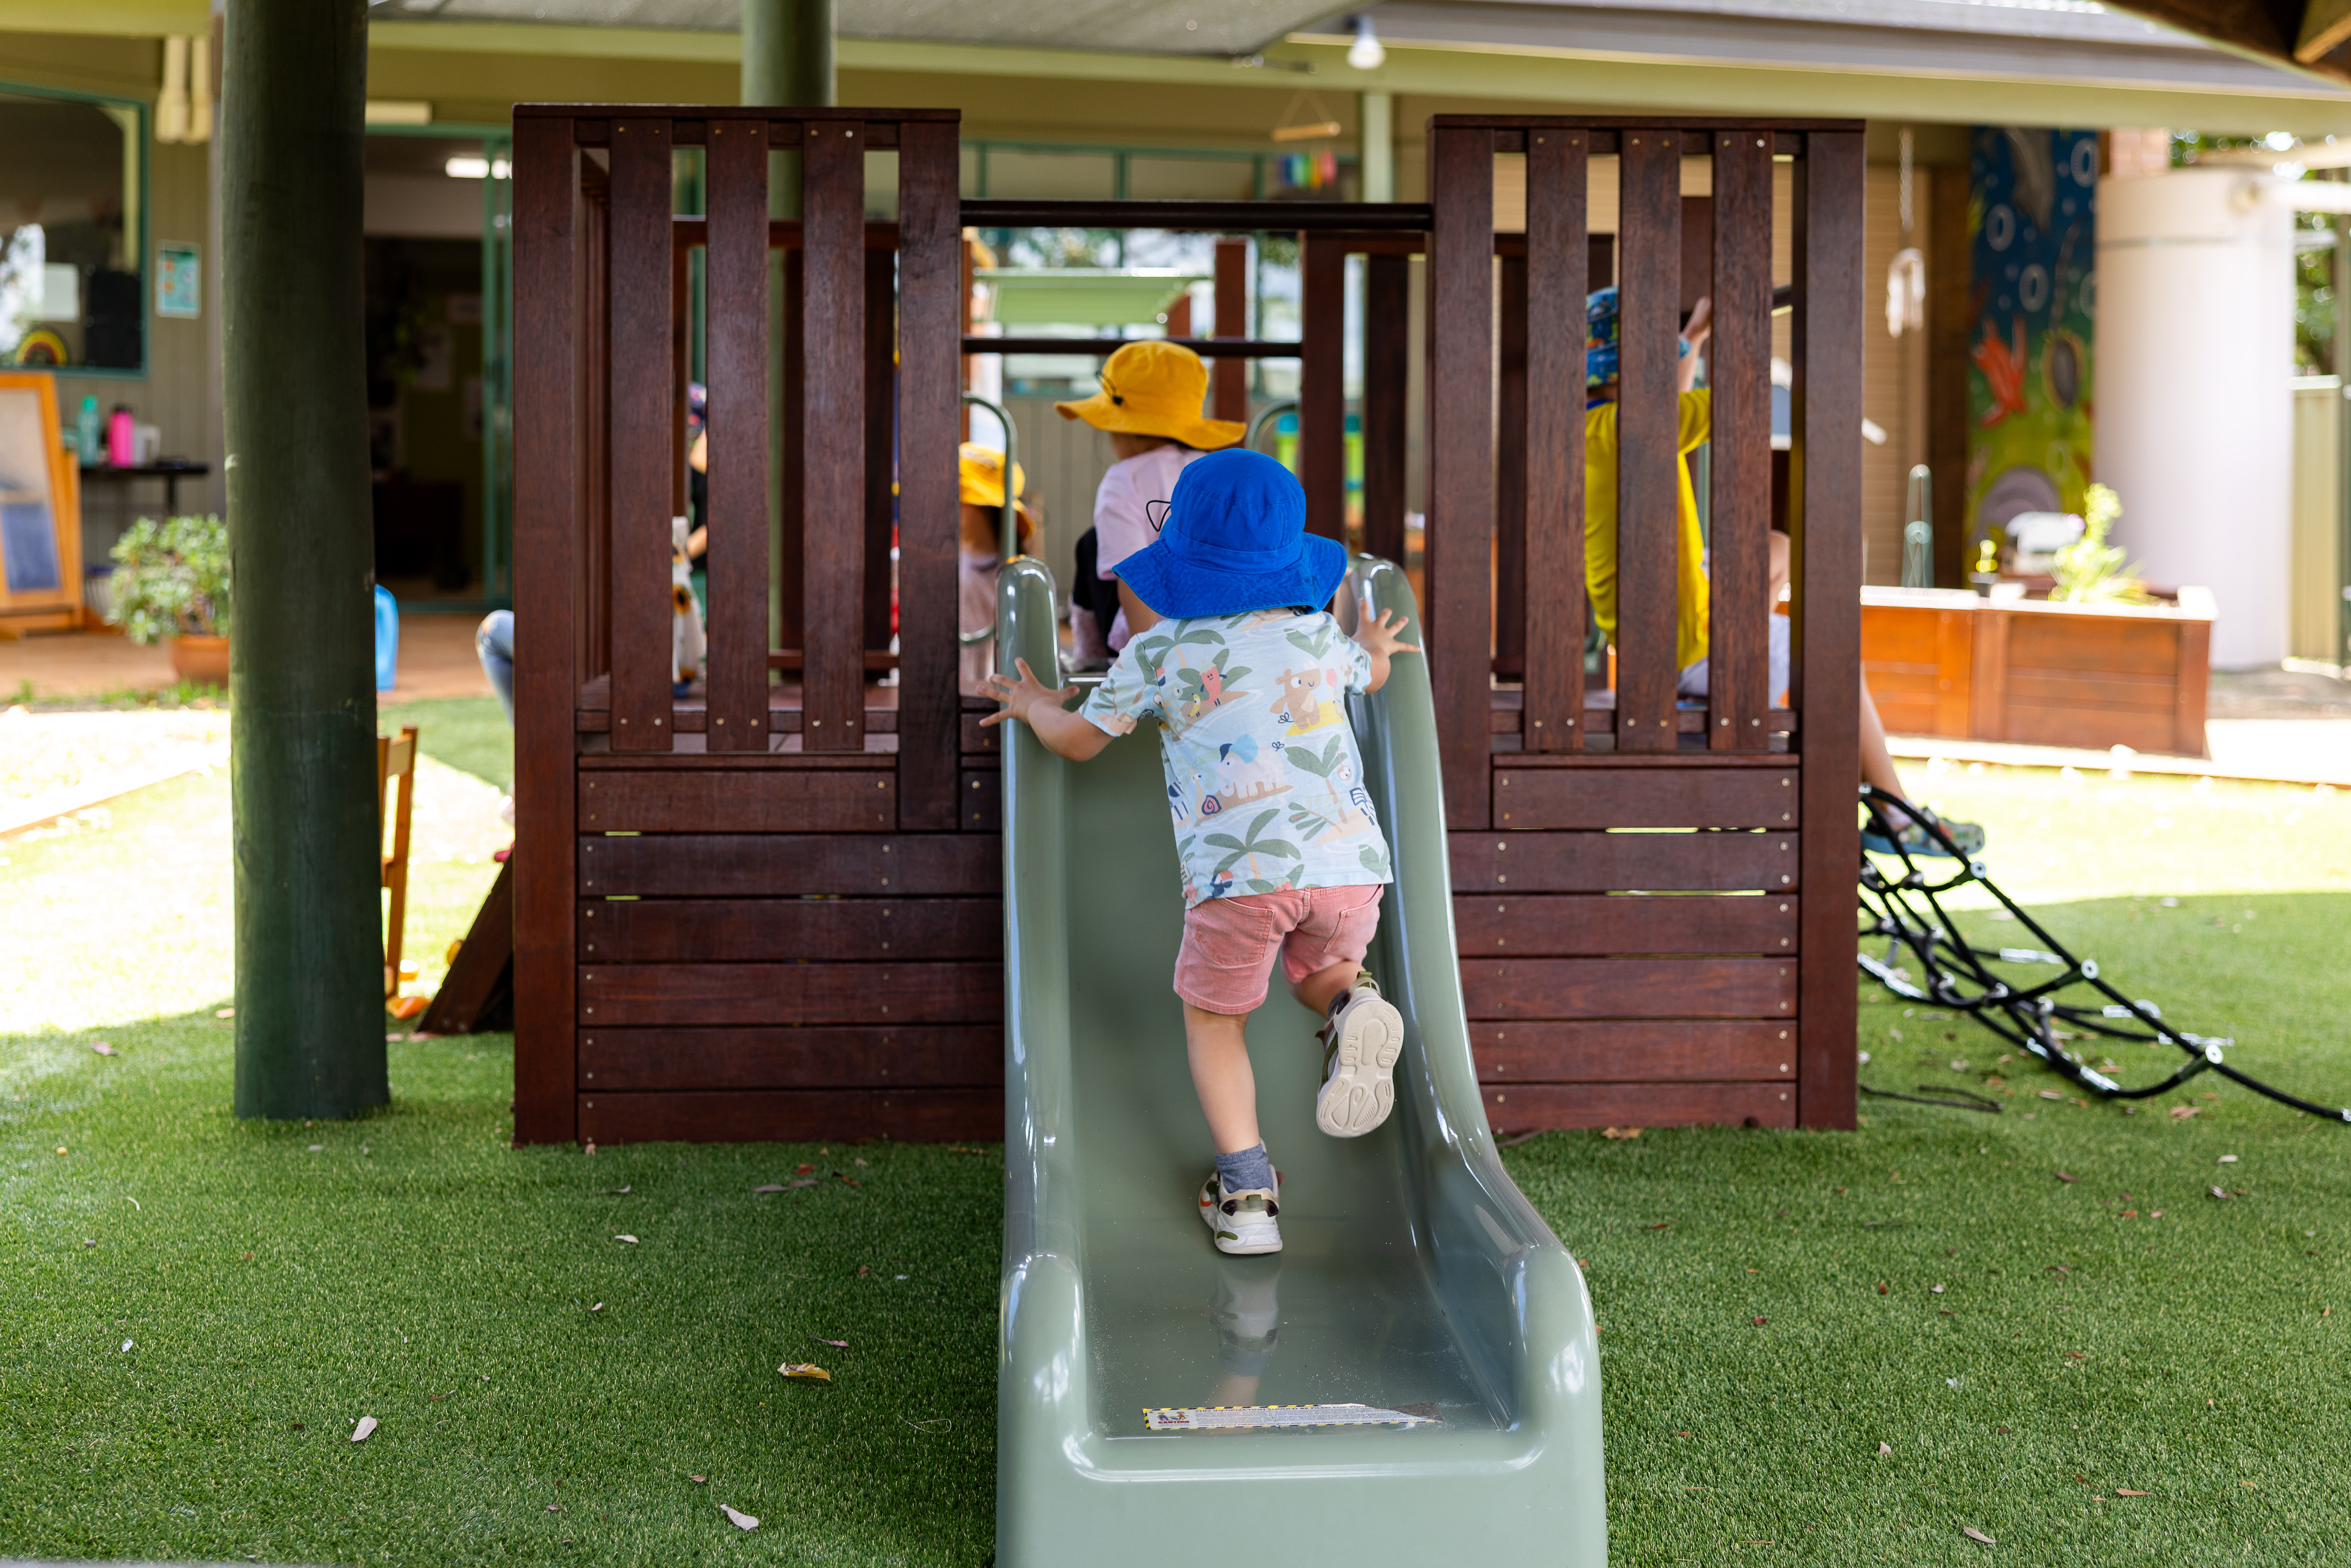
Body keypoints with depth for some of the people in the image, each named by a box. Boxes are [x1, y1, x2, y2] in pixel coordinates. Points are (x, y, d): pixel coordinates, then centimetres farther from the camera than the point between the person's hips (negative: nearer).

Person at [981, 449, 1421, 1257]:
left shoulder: (1159, 651, 13)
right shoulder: (1318, 637, 22)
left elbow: (1077, 740, 24)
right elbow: (1370, 673, 47)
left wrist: (1033, 705, 47)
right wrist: (1375, 649, 71)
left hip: (1241, 871, -3)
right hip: (1349, 860, 3)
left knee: (1213, 1017, 20)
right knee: (1319, 969, 31)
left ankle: (1246, 1193, 6)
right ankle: (1354, 1009, -6)